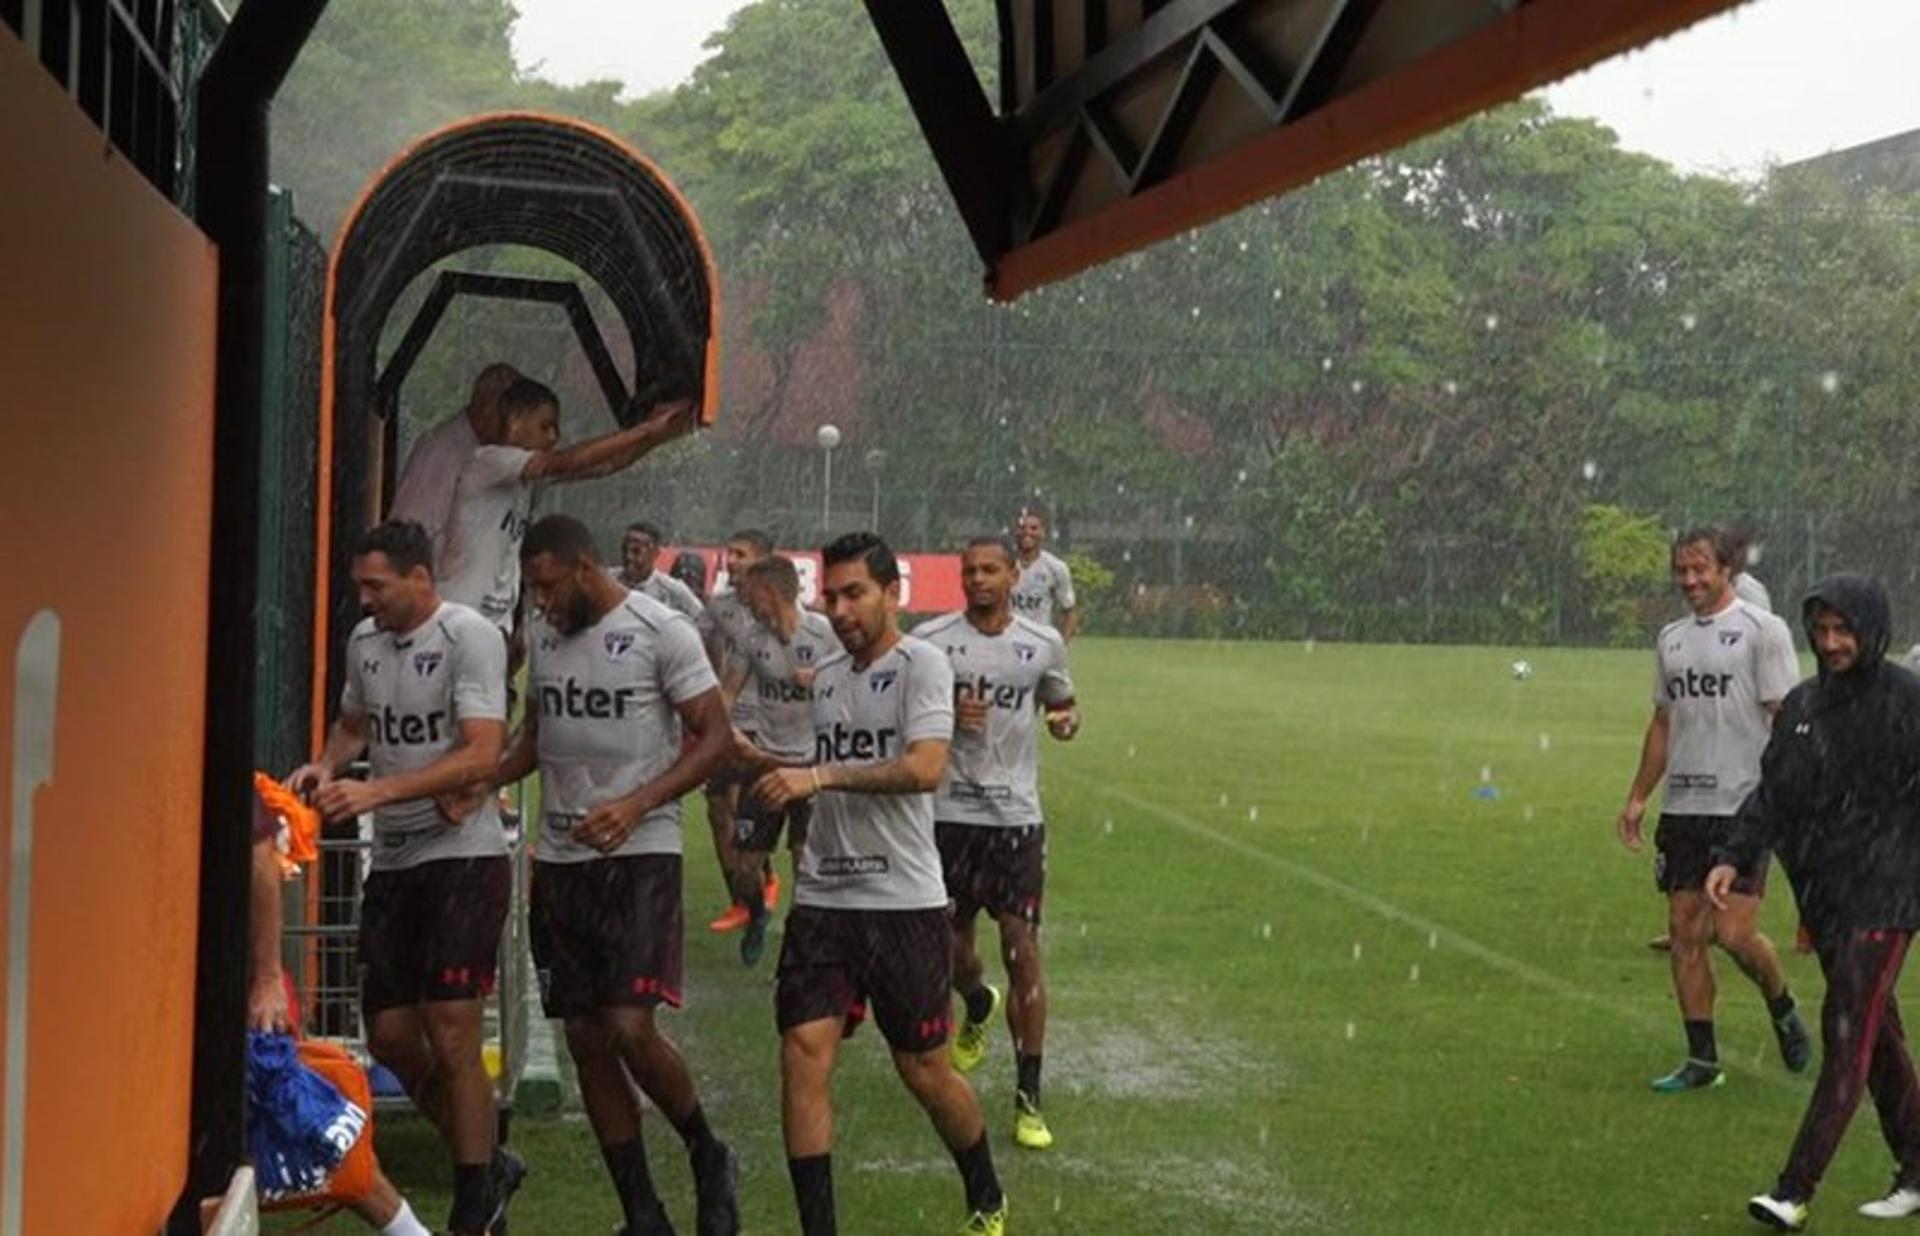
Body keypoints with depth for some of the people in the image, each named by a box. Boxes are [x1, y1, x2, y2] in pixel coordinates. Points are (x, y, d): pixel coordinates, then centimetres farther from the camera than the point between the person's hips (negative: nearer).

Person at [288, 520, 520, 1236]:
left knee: (450, 1036, -9)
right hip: (393, 862, 8)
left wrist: (377, 792, -28)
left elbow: (481, 755, -21)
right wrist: (325, 765, 5)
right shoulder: (364, 640, 10)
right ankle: (488, 1166, 26)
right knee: (390, 1037, 8)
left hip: (462, 856, -7)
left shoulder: (469, 637, -12)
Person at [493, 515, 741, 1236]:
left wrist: (636, 805, -22)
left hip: (639, 854, -7)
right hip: (560, 858, 7)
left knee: (629, 1029, -16)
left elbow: (714, 736, -9)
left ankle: (708, 1156, 12)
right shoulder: (541, 634, 10)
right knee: (586, 1041, 7)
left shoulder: (661, 631, -9)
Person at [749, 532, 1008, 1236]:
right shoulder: (825, 678, 13)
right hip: (821, 896, 5)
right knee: (803, 1056, -6)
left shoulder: (921, 664, -7)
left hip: (903, 899, -5)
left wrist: (819, 775, -25)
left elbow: (925, 768, -22)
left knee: (924, 1070, 6)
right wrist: (769, 768, 9)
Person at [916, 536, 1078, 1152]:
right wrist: (948, 715, -16)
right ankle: (979, 1006, 49)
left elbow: (1062, 702, 19)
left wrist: (1068, 720, -5)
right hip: (948, 812, 0)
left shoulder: (1043, 643, 3)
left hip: (1017, 813, 0)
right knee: (951, 944, 11)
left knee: (1023, 949, -6)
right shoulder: (930, 640, -2)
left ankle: (1029, 1098, 2)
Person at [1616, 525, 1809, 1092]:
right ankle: (1702, 1060, 14)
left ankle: (1783, 1009, 21)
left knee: (1733, 933, -10)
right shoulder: (1670, 638, 14)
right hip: (1682, 807, 6)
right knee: (1685, 932, 5)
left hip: (1743, 806, -6)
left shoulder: (1762, 629, -5)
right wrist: (1637, 797, 17)